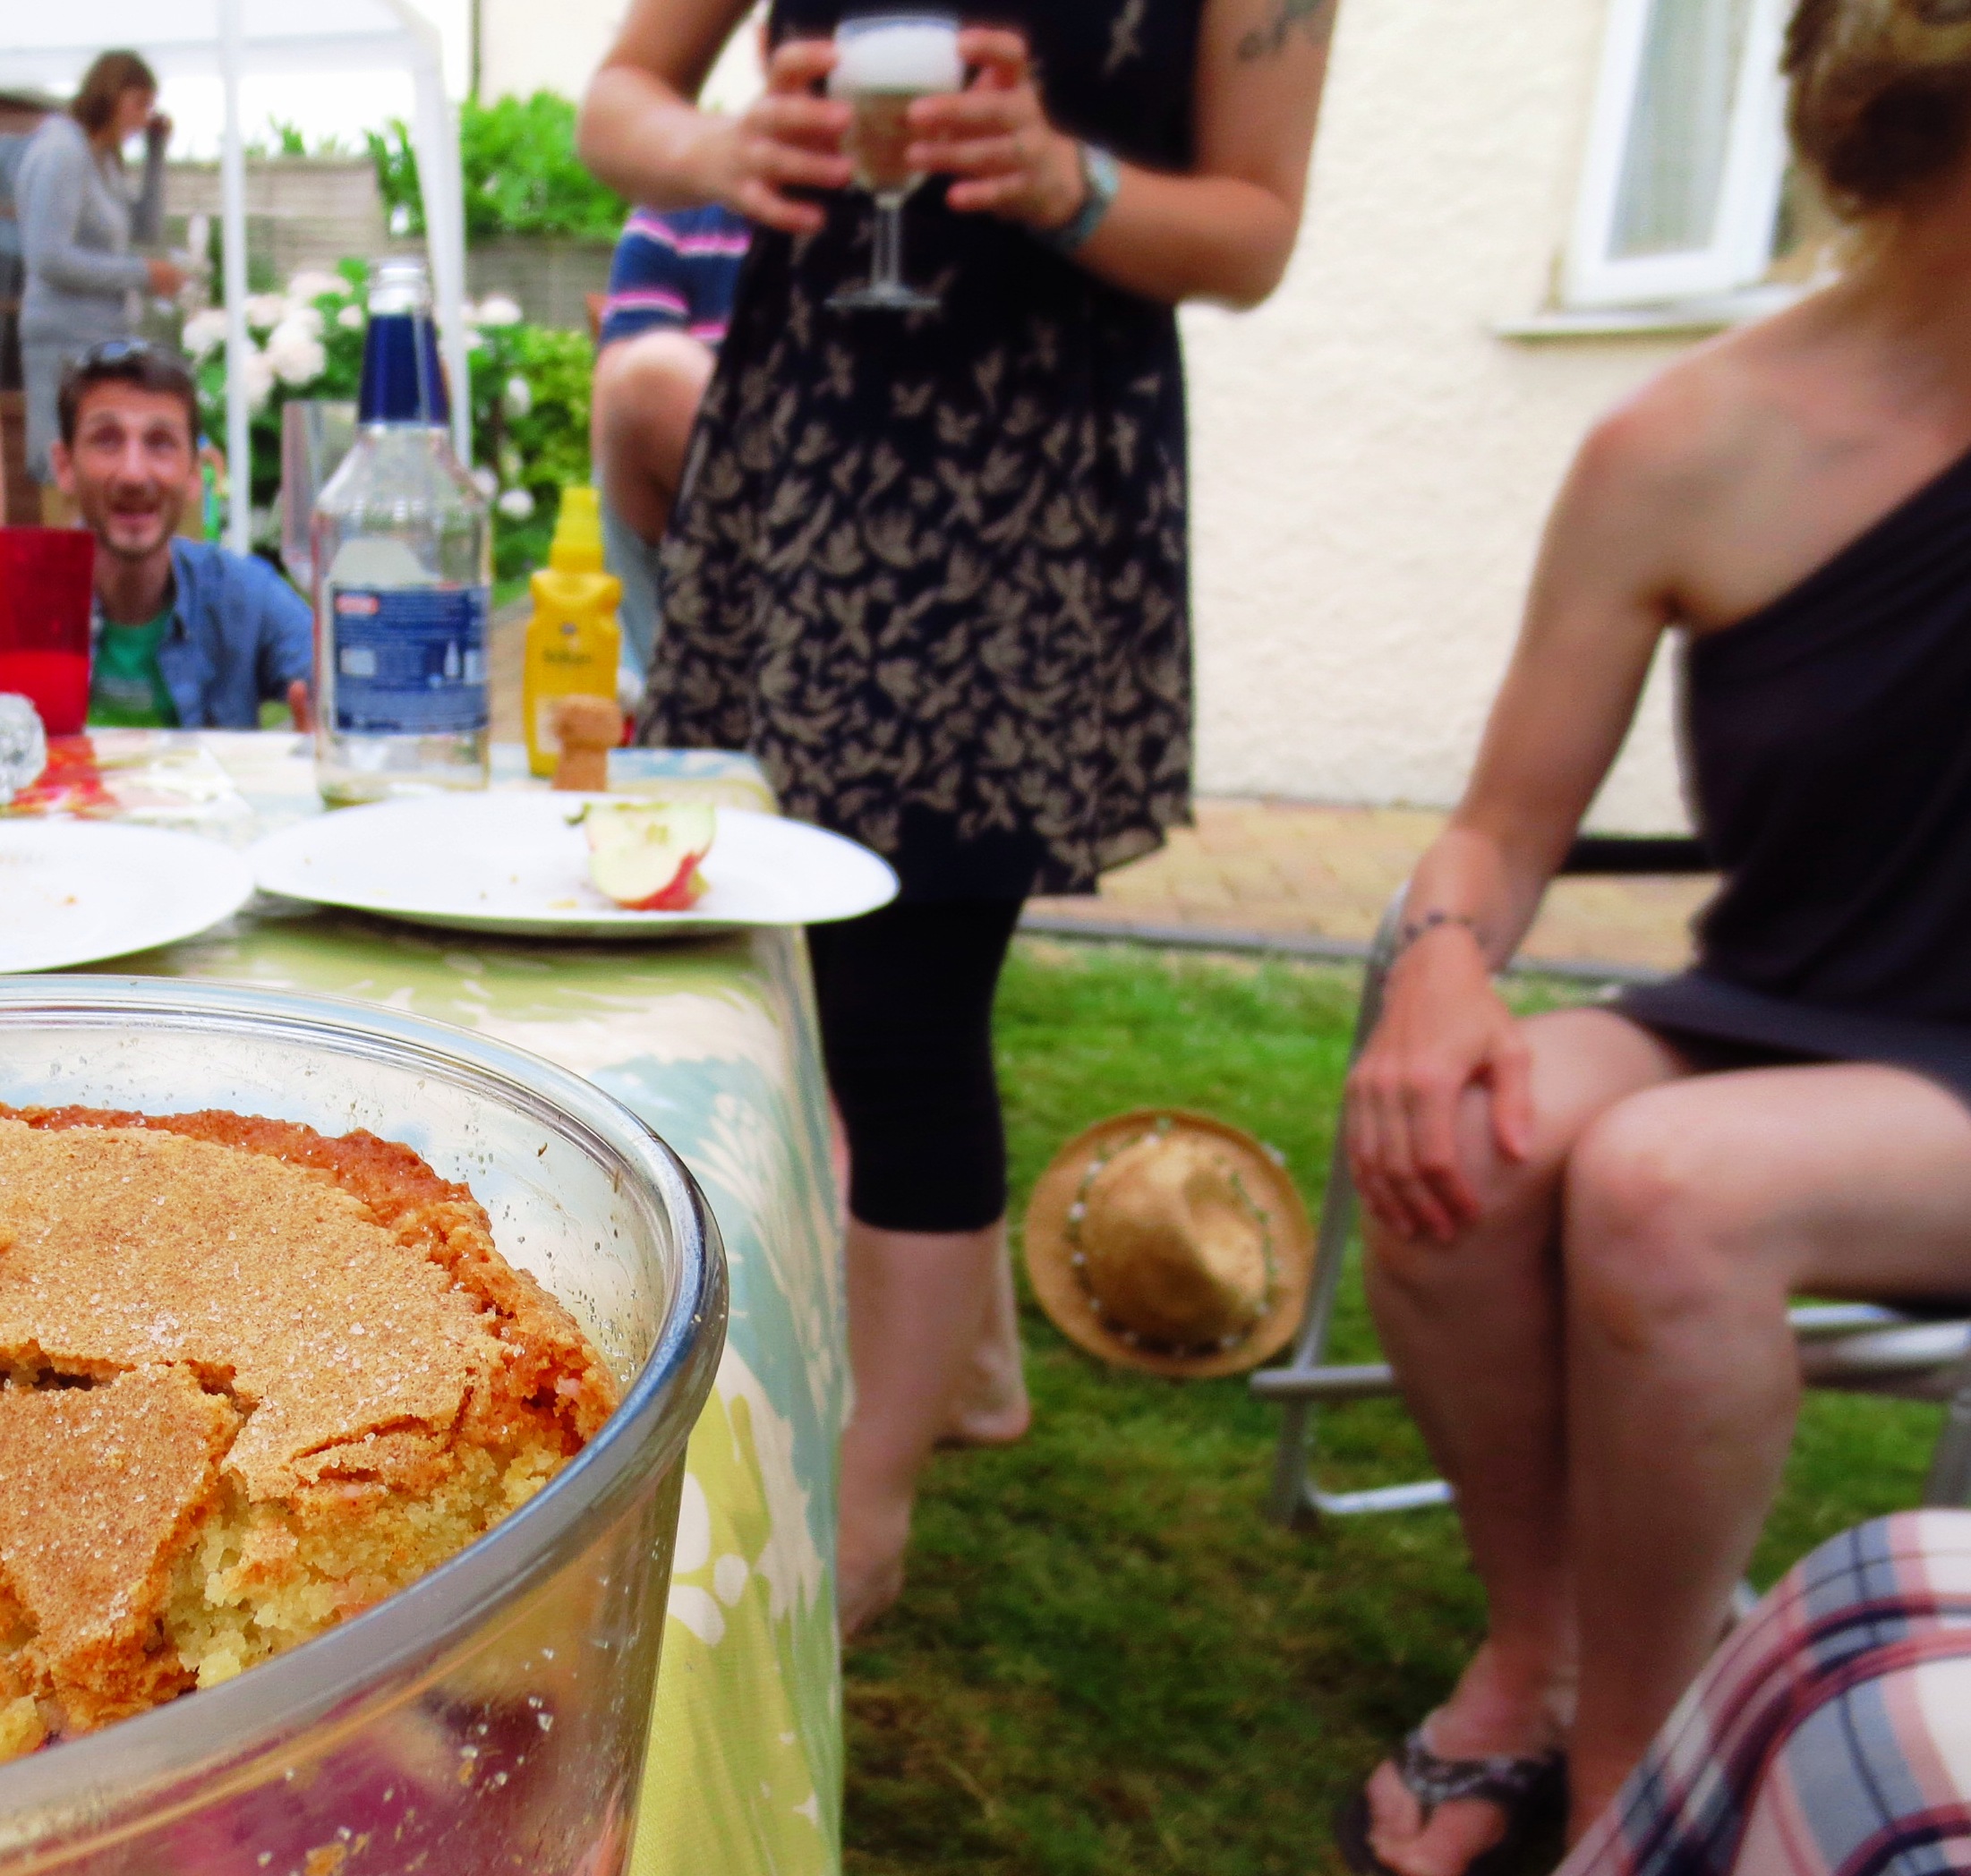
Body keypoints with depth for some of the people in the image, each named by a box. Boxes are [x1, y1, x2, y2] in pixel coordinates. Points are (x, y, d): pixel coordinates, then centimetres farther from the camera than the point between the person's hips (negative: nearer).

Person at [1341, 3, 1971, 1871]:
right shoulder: (1689, 452, -5)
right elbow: (1504, 831, -1)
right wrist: (1442, 961, -22)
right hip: (1761, 1021, 2)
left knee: (1667, 1185, -32)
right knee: (1444, 1135, -28)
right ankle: (1529, 1649, 0)